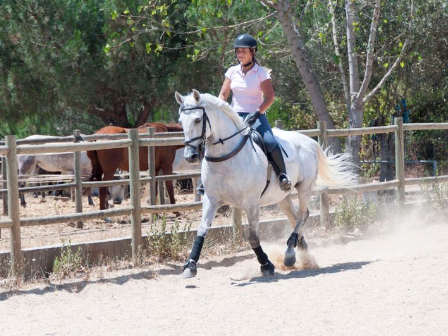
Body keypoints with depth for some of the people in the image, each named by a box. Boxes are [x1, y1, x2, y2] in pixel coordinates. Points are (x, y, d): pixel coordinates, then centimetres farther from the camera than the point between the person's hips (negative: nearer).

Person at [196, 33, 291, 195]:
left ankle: (283, 175, -14)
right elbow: (223, 95, 9)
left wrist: (256, 113, -21)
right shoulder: (232, 71, 8)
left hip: (255, 116, -4)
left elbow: (269, 97, -8)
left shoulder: (261, 72, -2)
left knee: (270, 143, -30)